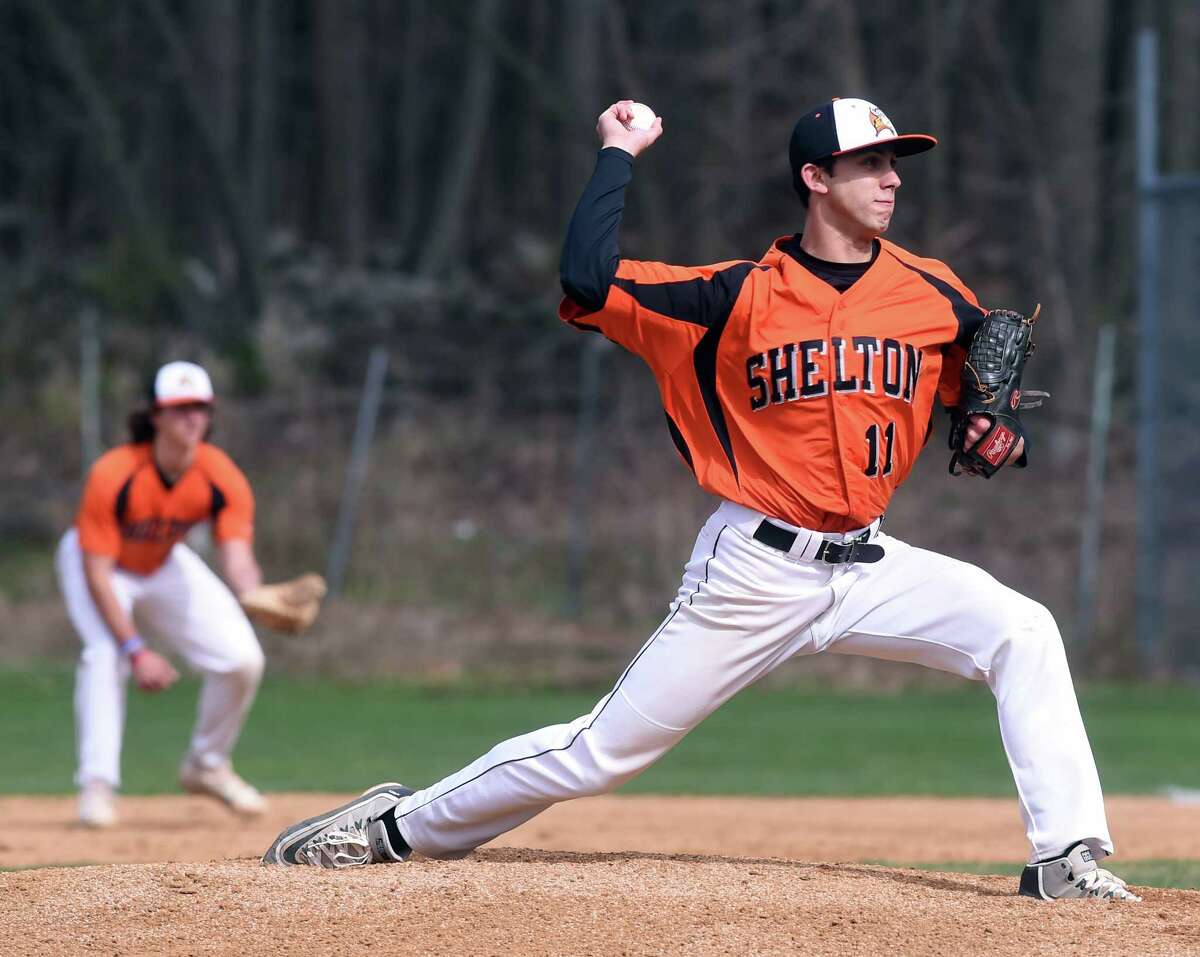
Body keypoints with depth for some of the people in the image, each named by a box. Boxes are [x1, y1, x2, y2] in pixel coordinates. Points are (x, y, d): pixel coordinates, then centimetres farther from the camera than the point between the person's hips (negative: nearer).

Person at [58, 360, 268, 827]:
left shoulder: (222, 478, -24)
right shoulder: (112, 475, -34)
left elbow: (237, 558, -31)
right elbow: (97, 573, -31)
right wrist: (136, 651, -36)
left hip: (164, 565, 4)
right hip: (93, 560, -4)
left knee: (242, 659, -8)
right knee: (104, 653, -31)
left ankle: (207, 766, 15)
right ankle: (96, 786, -27)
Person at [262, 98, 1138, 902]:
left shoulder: (933, 296, 1)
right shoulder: (741, 296, -9)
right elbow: (589, 280, -20)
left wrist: (1000, 436, -8)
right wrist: (618, 155, -10)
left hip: (868, 565, 3)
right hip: (754, 569, -3)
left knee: (1023, 633, -19)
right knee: (603, 751, 0)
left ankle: (1066, 857, -17)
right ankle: (398, 824, 17)